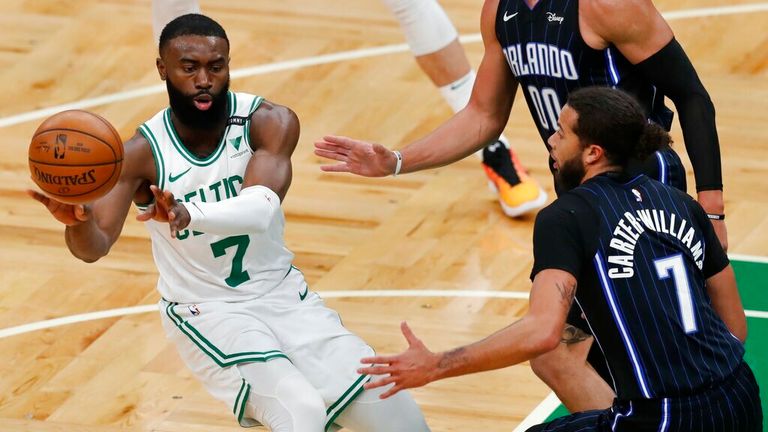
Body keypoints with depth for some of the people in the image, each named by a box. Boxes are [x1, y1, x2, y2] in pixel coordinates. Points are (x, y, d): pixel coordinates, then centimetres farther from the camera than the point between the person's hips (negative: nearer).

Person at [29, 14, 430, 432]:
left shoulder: (270, 123, -15)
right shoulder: (143, 154, -17)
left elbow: (263, 208, -33)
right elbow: (96, 246, -28)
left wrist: (187, 215, -53)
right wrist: (77, 222, -53)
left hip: (282, 293, 3)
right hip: (205, 313, -3)